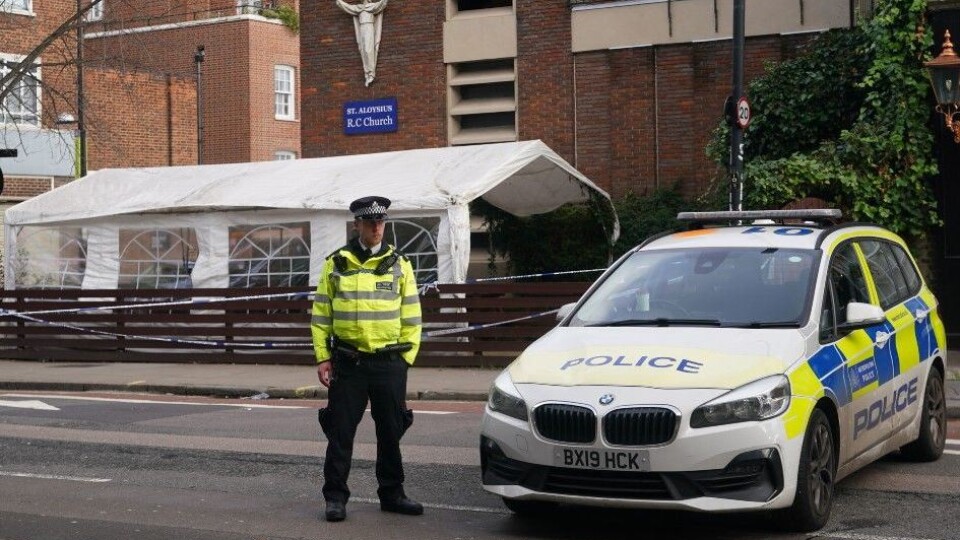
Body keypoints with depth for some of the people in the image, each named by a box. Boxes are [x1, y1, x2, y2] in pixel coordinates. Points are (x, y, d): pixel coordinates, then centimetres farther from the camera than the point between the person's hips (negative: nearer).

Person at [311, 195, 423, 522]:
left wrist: (406, 357, 1)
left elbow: (412, 317, 8)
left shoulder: (399, 264, 7)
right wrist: (322, 357, -1)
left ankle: (391, 494, 21)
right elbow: (320, 315, 6)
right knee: (341, 433, 1)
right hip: (347, 363, -1)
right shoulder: (336, 264, 5)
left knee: (391, 432, 9)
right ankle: (335, 497, 10)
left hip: (390, 363, 1)